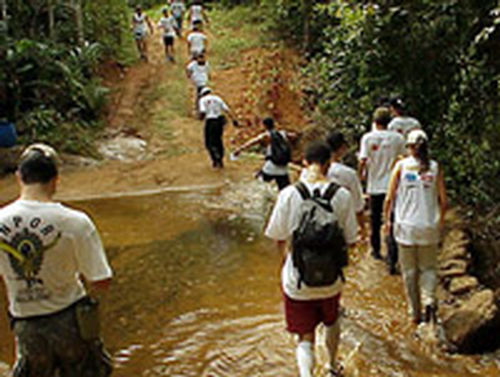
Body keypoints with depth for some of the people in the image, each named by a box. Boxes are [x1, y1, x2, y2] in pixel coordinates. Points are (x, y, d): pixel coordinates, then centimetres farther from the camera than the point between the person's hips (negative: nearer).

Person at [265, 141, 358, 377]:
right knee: (331, 323, 29)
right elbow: (350, 241, -5)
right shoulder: (342, 195, -11)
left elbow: (279, 240, -6)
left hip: (297, 281, -2)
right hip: (331, 280, 2)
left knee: (305, 338, 12)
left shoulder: (288, 194, -13)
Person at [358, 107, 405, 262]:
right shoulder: (397, 138, -5)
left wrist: (361, 175, 7)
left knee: (375, 218, 14)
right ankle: (391, 253, 4)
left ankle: (376, 250, 23)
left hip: (374, 185, 0)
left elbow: (363, 161, -10)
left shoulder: (368, 138, -6)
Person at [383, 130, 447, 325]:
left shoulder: (401, 166, -5)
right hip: (429, 227, 1)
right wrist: (441, 221, 17)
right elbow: (443, 201, 0)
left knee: (409, 271, 12)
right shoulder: (435, 167, -2)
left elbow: (389, 199, -5)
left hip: (406, 226, -1)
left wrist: (387, 219, 11)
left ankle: (415, 313, 20)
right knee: (428, 268, 16)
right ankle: (429, 300, -7)